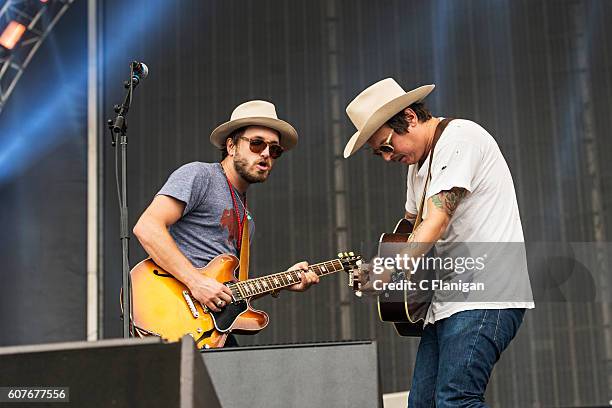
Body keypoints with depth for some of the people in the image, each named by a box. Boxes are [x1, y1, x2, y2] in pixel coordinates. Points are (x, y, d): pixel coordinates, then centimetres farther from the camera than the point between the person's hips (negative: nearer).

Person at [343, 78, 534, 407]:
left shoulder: (459, 137, -8)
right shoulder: (419, 163, 22)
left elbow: (438, 220, -19)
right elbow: (413, 224, 28)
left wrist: (392, 272, -28)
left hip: (486, 296, -9)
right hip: (446, 301, 9)